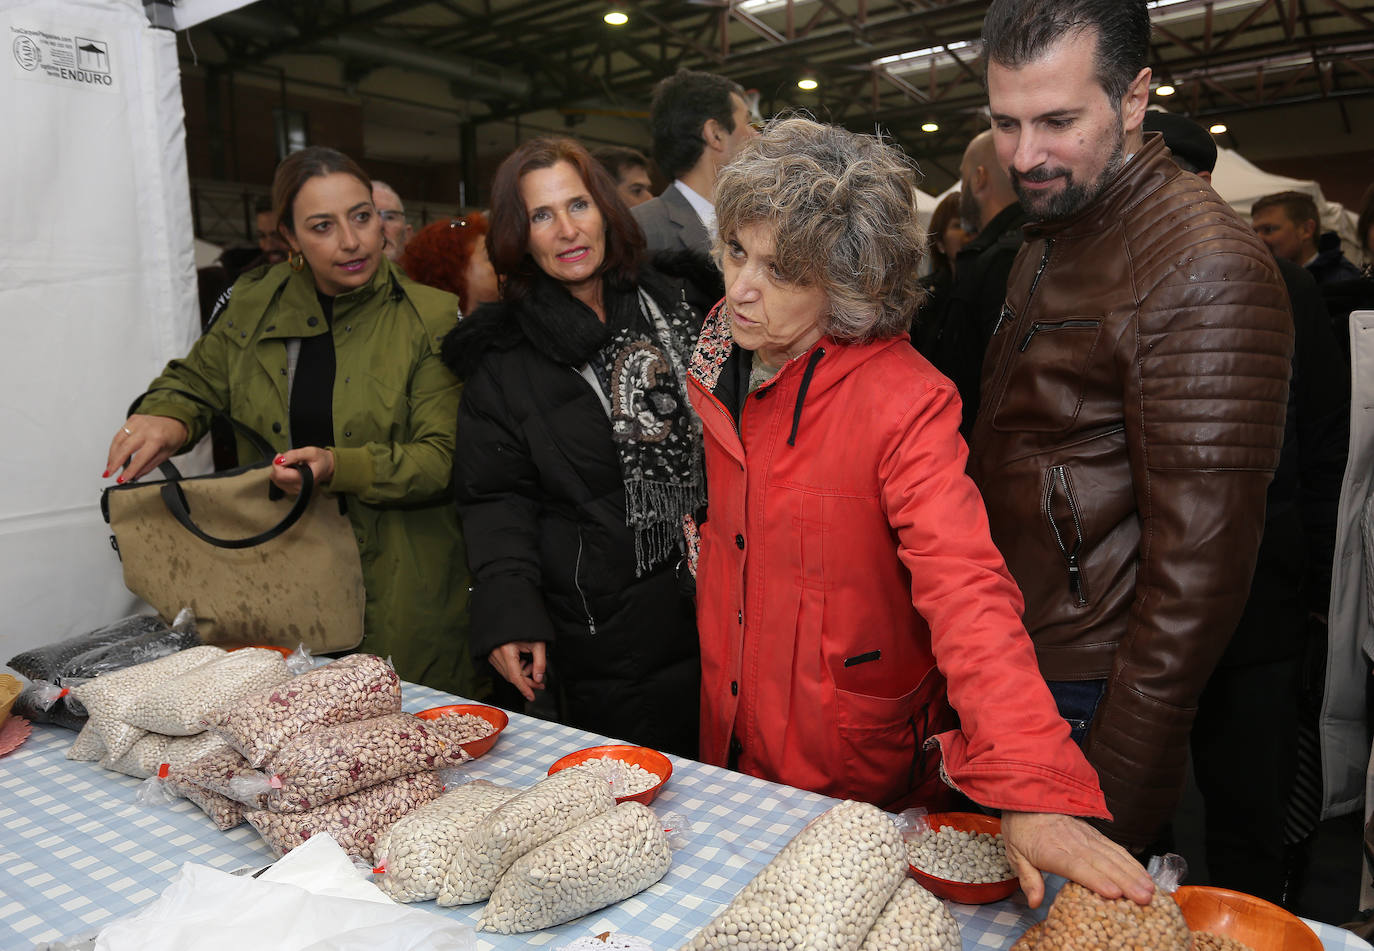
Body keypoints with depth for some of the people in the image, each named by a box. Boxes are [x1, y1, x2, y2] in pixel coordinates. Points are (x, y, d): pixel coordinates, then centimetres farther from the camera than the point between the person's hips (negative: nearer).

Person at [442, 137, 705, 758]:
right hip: (605, 632, -2)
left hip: (716, 608, 3)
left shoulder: (672, 305, 6)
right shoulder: (502, 354, -1)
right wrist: (509, 611, -15)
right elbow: (497, 497, -3)